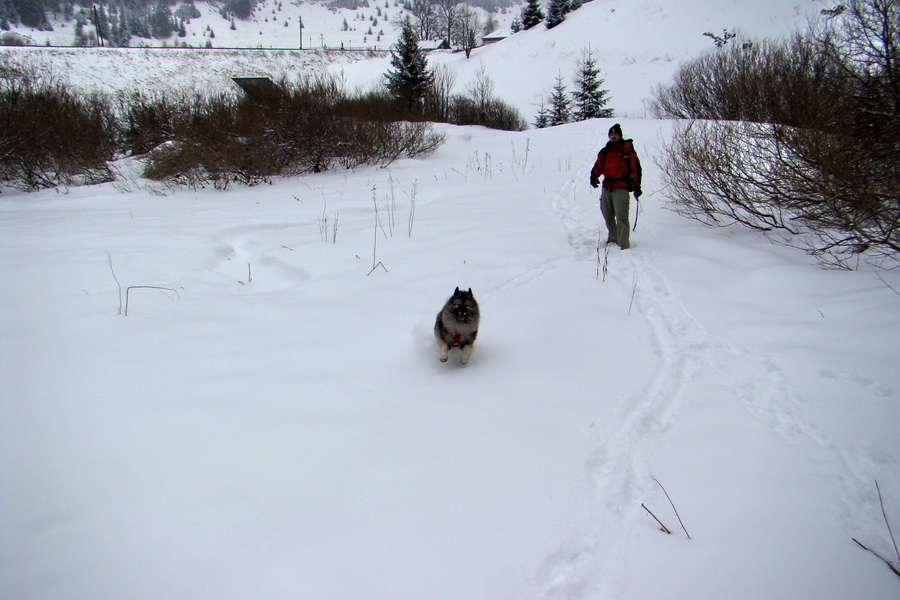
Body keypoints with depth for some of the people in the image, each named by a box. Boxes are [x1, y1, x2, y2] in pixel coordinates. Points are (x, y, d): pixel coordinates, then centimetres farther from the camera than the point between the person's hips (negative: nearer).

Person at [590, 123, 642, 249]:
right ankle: (613, 238, 33)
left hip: (621, 188, -6)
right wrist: (594, 175, -10)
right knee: (607, 215, 15)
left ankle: (624, 245, -11)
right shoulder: (605, 151, 13)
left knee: (621, 217, -12)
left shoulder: (627, 150, 0)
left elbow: (636, 168, 1)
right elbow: (599, 166, 12)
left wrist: (637, 186, -3)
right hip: (607, 187, 6)